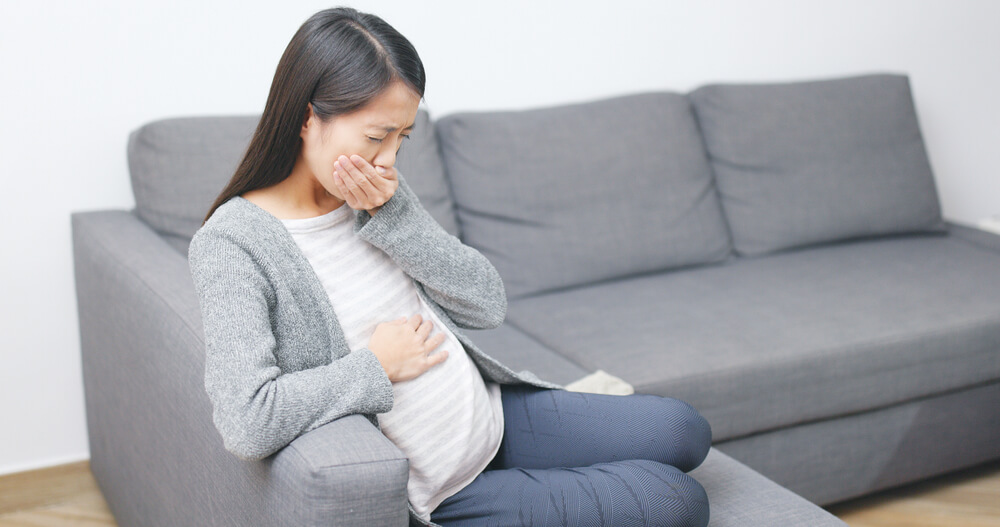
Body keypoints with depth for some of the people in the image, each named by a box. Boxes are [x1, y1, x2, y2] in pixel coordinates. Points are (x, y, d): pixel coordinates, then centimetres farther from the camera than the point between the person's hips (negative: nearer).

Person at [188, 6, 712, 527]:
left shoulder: (380, 194, 0)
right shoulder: (232, 243, -21)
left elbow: (488, 304, -2)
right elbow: (245, 422, -33)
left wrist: (391, 215, -16)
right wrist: (377, 365, -19)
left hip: (495, 417, 7)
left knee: (683, 430, 9)